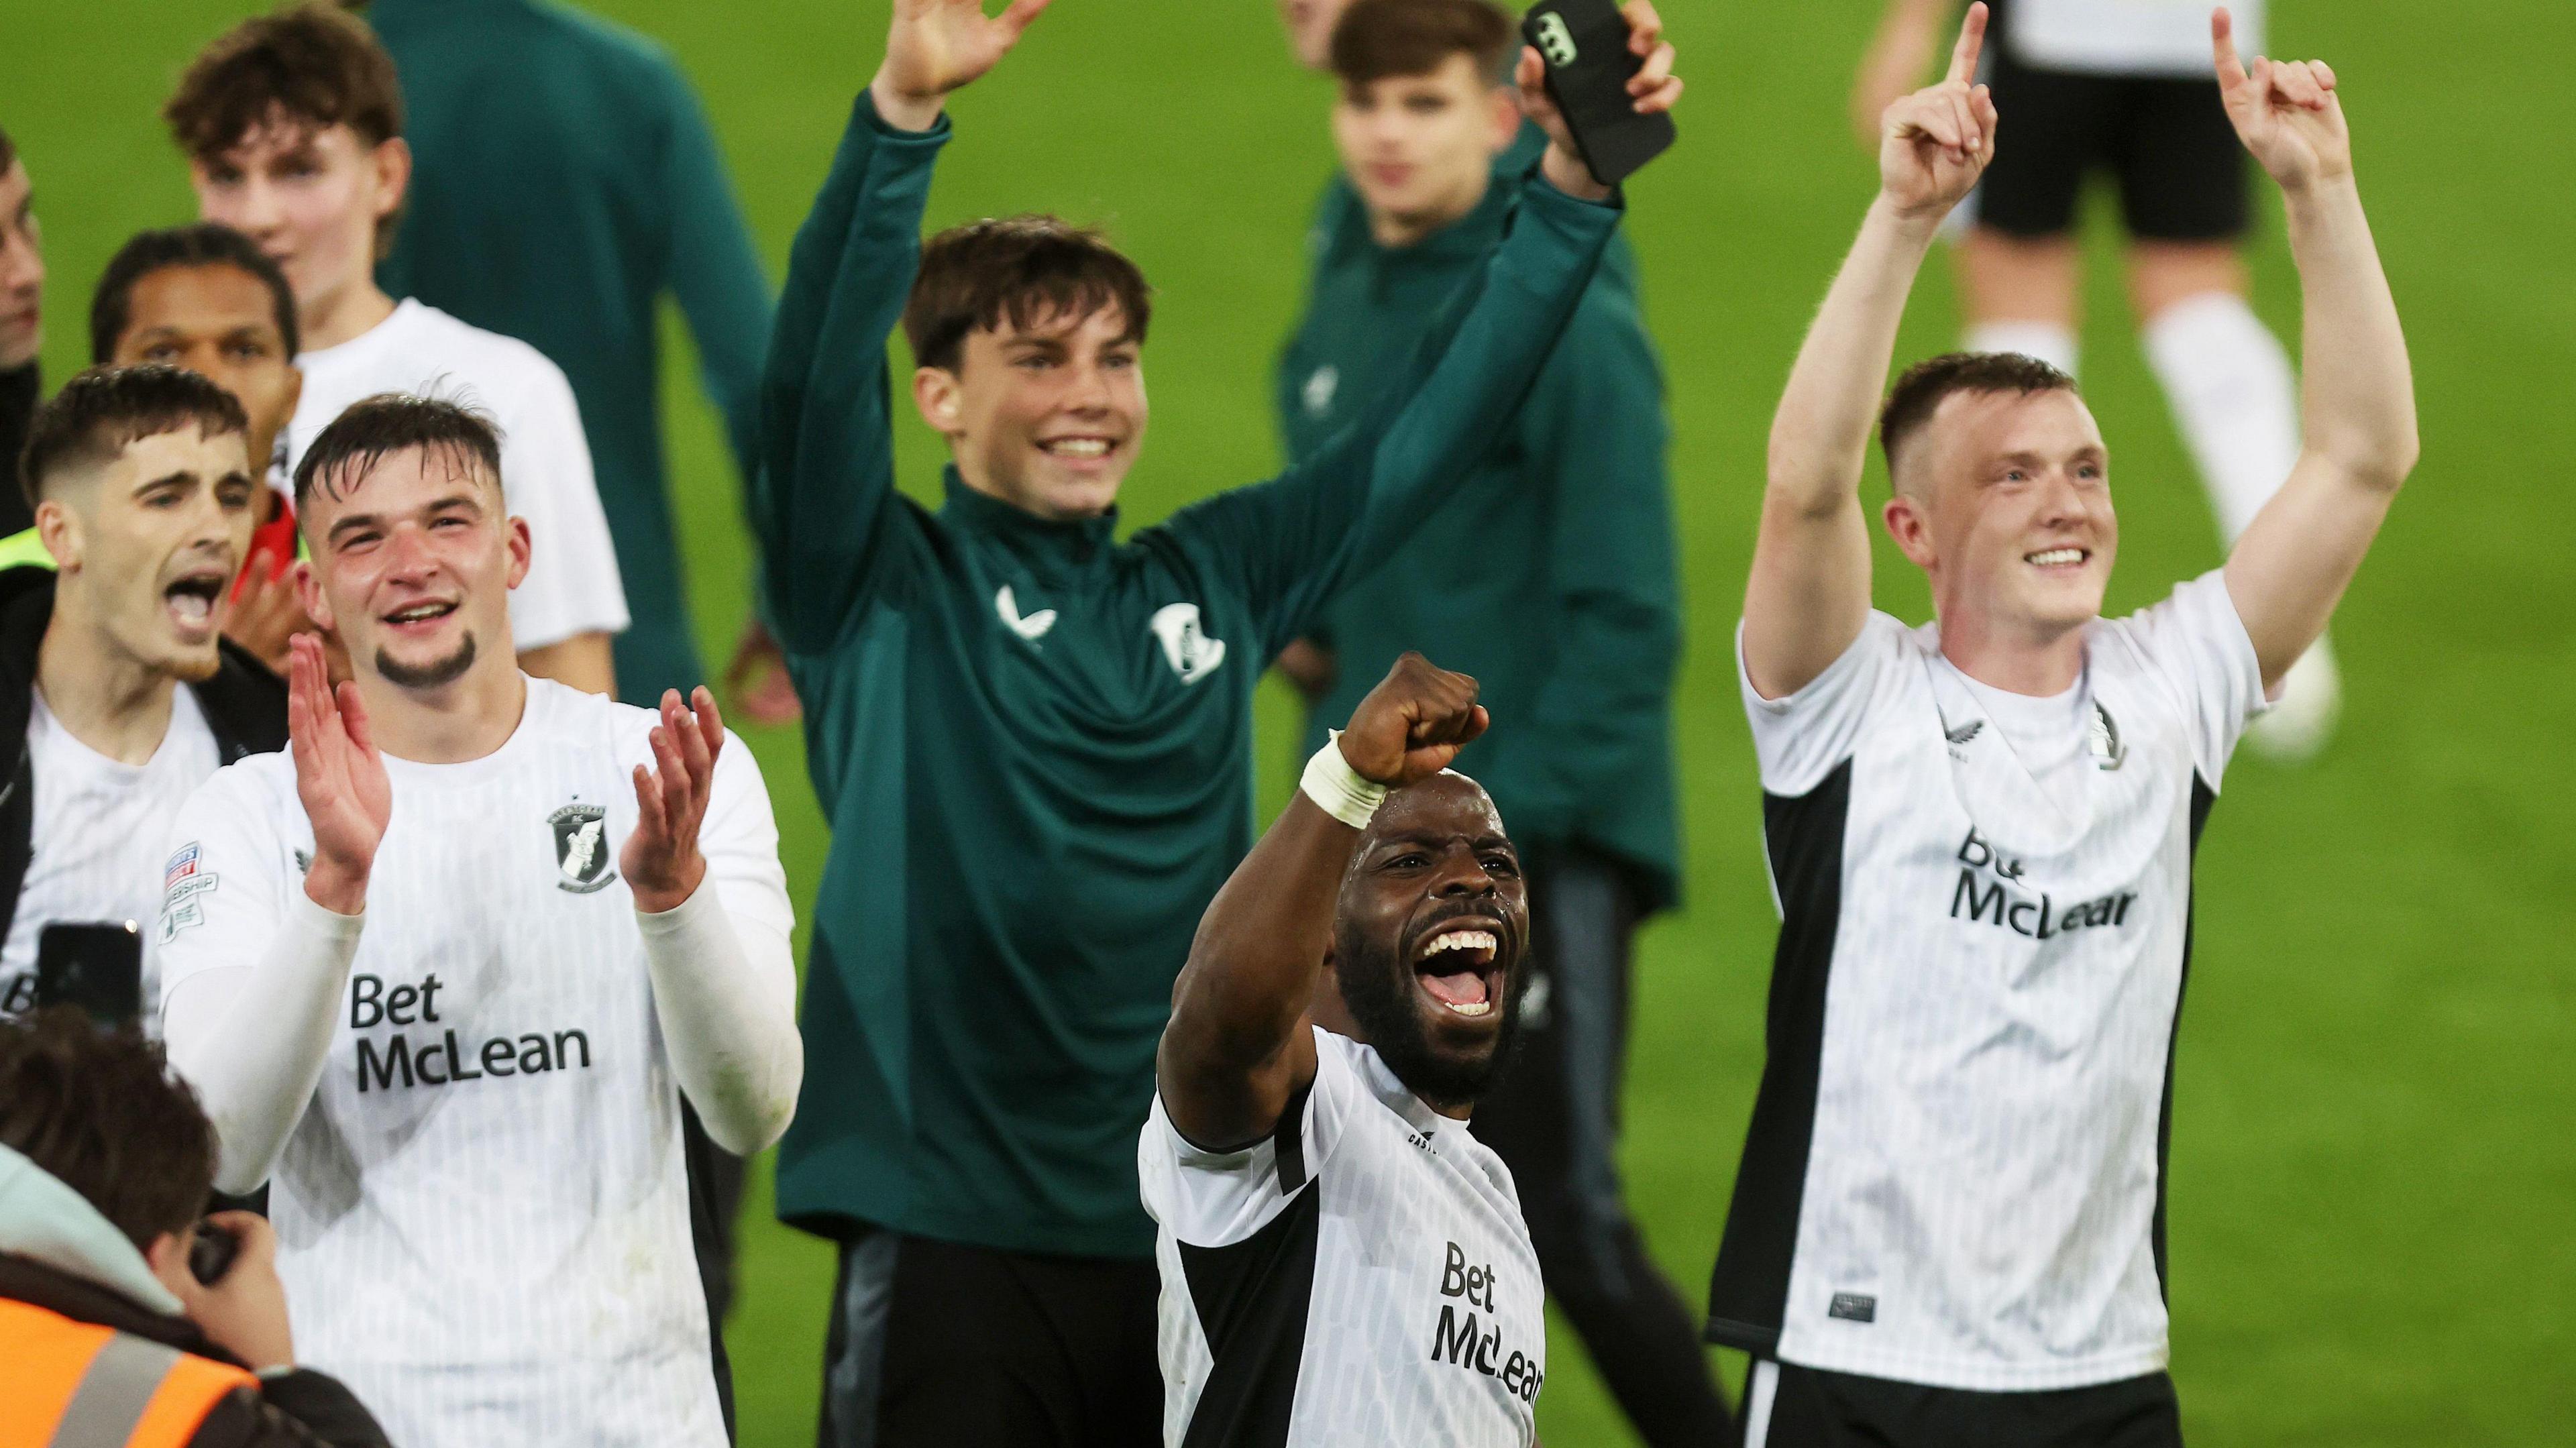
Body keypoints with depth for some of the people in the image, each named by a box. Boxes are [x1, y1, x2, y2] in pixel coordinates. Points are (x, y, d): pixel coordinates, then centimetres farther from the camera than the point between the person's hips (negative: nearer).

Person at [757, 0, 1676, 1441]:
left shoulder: (1211, 585, 14)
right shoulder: (886, 591, 1)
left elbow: (1441, 418, 16)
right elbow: (819, 366, -14)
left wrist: (1576, 183, 7)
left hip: (1193, 1247, 5)